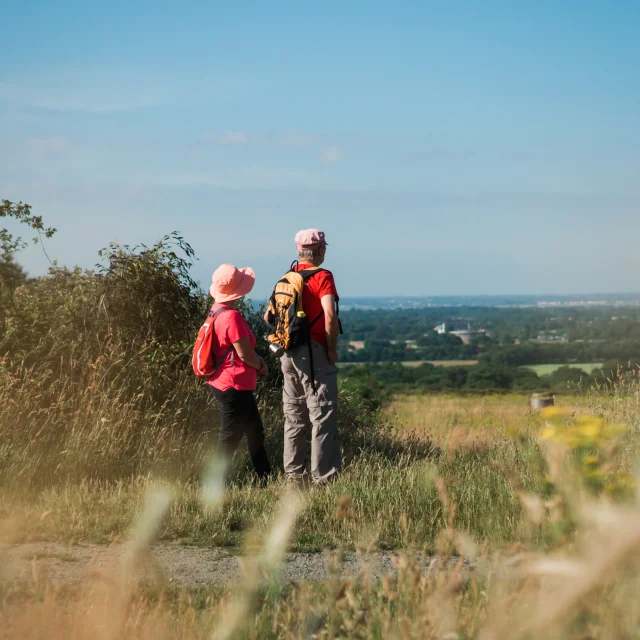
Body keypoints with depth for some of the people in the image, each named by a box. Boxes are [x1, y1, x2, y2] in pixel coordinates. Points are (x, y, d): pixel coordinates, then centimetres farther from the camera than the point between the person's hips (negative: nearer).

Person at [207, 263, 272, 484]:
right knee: (229, 440, 0)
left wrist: (257, 361, 4)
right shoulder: (232, 317, -23)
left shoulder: (218, 312, 7)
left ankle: (266, 479, 28)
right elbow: (245, 354, -20)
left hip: (222, 382, 10)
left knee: (255, 432, 19)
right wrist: (261, 367, -1)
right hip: (234, 386, -10)